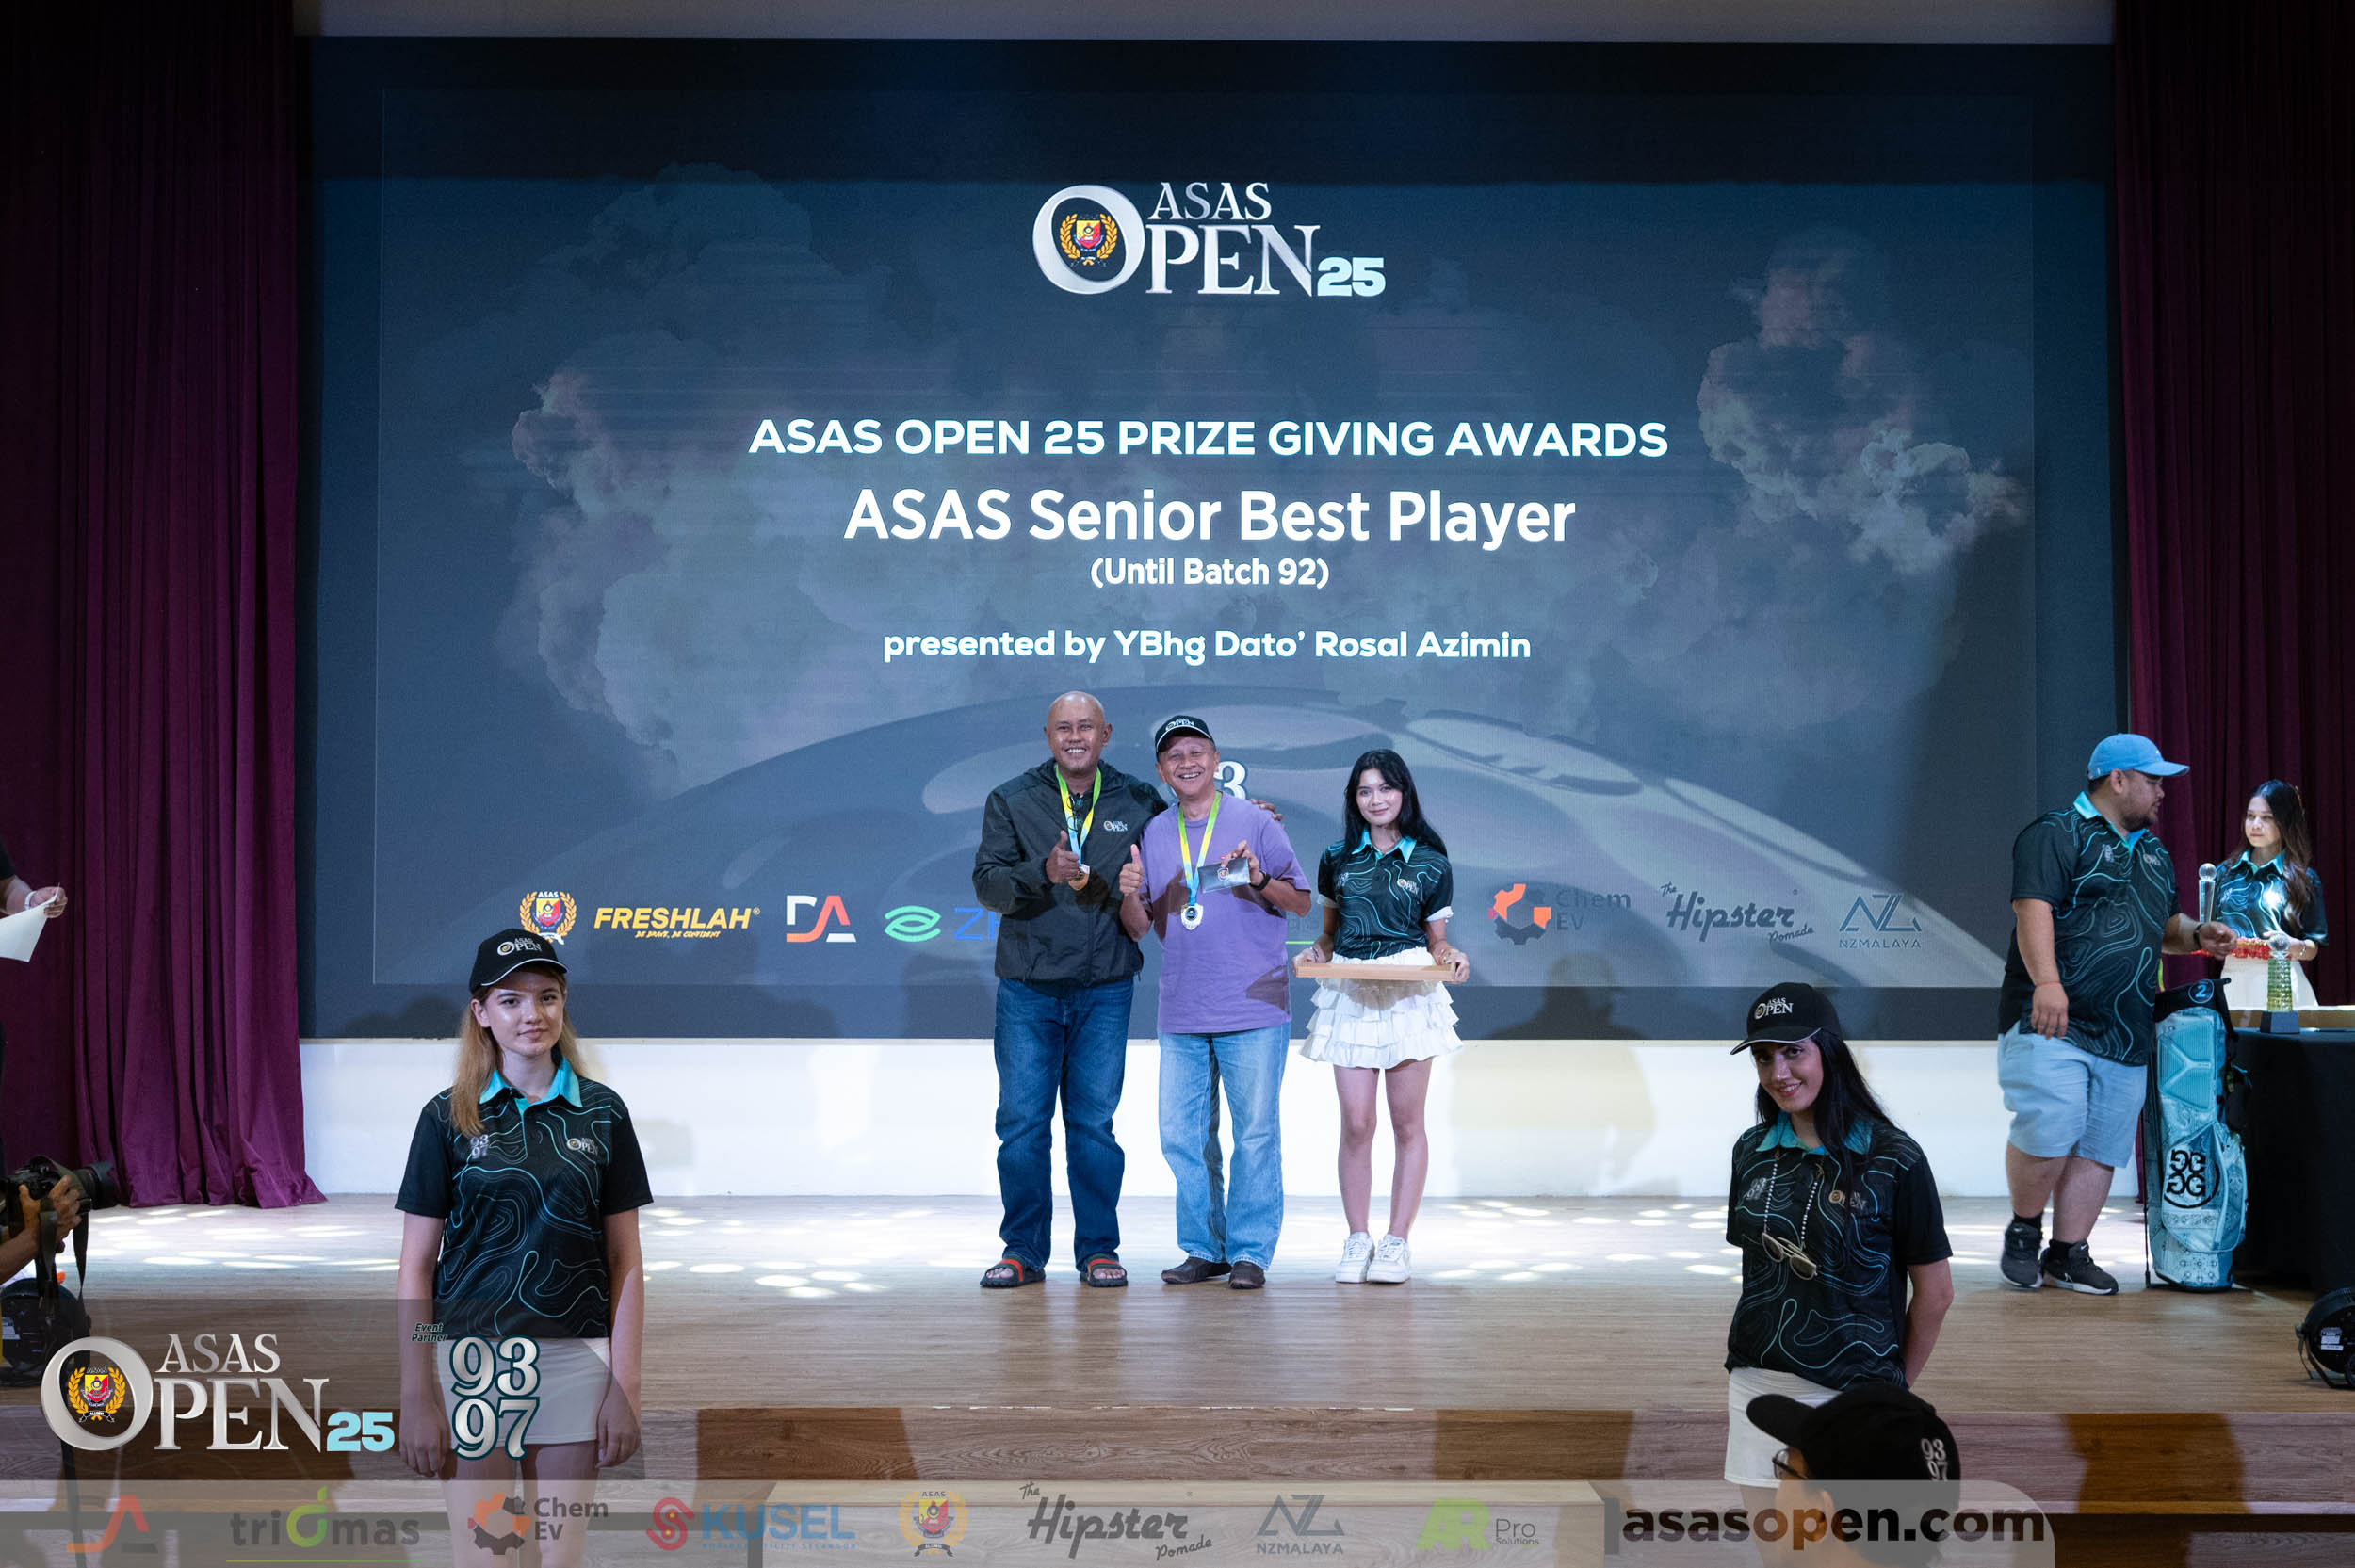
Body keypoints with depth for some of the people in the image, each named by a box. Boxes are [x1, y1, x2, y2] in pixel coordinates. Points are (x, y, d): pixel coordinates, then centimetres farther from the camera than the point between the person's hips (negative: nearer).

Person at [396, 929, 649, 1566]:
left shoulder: (602, 1112, 4)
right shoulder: (449, 1116, 1)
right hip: (471, 1354, -1)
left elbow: (625, 1261, 4)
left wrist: (625, 1387, -2)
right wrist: (416, 1394, -5)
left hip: (574, 1358, 1)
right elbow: (417, 1264, 1)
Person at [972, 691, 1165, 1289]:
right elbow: (986, 881, -7)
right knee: (1022, 1121, 1)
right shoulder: (1011, 801, 4)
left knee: (1094, 1121, 3)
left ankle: (1099, 1249, 12)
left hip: (1105, 988, 0)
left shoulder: (1139, 802, 7)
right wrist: (1043, 873, -22)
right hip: (1029, 989, 0)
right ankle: (1023, 1250, 10)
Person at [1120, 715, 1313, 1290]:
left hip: (1254, 1008, -4)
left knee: (1255, 1132, -2)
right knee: (1182, 1135, 5)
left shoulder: (1255, 822, 1)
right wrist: (1130, 894, -10)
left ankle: (1249, 1252, 6)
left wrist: (1260, 879, -17)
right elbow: (1139, 928, 11)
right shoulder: (1154, 834, 12)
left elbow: (1302, 902, 2)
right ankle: (1203, 1249, 17)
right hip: (1181, 1015, 4)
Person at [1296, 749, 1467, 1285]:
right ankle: (1357, 1240, 8)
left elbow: (1436, 940, 10)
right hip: (1350, 996, 1)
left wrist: (1450, 957, -11)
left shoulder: (1430, 863, 7)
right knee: (1356, 1123, -2)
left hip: (1410, 994, -1)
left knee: (1406, 1122, 0)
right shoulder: (1337, 860, 11)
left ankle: (1397, 1242, 6)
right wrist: (1319, 950, -2)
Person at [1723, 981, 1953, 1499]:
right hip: (1755, 1386, 5)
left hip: (1847, 1396, -4)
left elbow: (1935, 1290, -4)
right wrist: (1738, 1380, 11)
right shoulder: (1751, 1151, 8)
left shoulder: (1893, 1159, -9)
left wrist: (1893, 1386, 4)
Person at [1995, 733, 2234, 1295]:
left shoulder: (2153, 851, 23)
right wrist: (2046, 981, -32)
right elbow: (2033, 909, -18)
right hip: (2051, 1024, -8)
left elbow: (2163, 926, 32)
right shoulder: (2056, 835, -5)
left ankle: (2068, 1253, 14)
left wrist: (2196, 936, 8)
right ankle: (2023, 1231, 6)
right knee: (2048, 1133, -17)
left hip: (2126, 1035, 8)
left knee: (2101, 1147, 5)